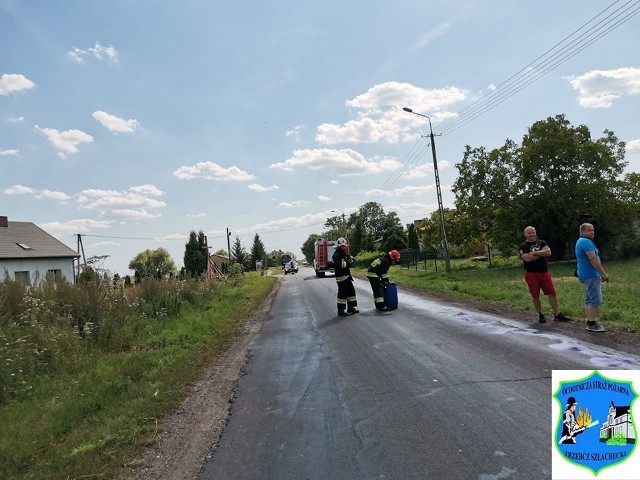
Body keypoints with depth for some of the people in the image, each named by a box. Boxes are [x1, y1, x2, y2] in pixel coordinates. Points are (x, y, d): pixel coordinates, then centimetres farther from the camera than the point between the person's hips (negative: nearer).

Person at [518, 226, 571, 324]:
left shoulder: (542, 243, 10)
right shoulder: (523, 247, 0)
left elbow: (548, 252, -8)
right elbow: (527, 258, -17)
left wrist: (534, 253, -14)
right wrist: (542, 253, -9)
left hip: (544, 272, 3)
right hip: (531, 274, -3)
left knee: (552, 293, 1)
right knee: (535, 295, 2)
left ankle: (557, 315, 7)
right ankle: (540, 315, 16)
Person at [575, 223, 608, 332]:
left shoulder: (581, 242, 19)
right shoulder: (586, 242, -14)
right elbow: (593, 259, -22)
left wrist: (600, 274, 25)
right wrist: (603, 273, -18)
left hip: (587, 275, 11)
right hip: (591, 275, -11)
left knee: (589, 300, 13)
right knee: (595, 300, -10)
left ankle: (590, 322, 18)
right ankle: (592, 324, -9)